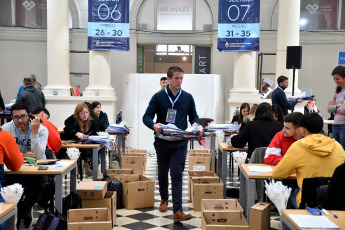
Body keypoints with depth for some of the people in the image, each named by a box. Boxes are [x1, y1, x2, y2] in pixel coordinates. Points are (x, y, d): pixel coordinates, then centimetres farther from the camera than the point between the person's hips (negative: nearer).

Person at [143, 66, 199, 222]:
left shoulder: (188, 98, 5)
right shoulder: (158, 97, -1)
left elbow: (194, 116, 13)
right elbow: (146, 117, -1)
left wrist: (195, 124, -10)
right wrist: (154, 125, -24)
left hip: (180, 143, 0)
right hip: (162, 142, 1)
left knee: (176, 175, -7)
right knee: (163, 173, 17)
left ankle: (177, 212, -10)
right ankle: (164, 199, 41)